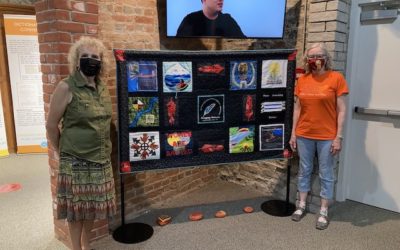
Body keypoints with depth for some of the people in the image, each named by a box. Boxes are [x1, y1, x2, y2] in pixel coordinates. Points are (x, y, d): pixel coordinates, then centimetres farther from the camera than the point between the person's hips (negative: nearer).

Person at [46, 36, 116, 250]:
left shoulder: (102, 88, 5)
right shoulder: (66, 87, -13)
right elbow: (51, 125, -9)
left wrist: (104, 150, 13)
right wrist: (62, 153, -1)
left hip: (100, 159, 6)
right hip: (75, 162, -5)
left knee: (93, 205, 17)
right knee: (76, 208, 8)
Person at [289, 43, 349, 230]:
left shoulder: (336, 78, -6)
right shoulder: (302, 80, 4)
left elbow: (341, 110, -6)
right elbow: (297, 108, 8)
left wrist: (339, 137, -10)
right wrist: (293, 133, 6)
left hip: (327, 136, -3)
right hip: (304, 135, 4)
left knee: (326, 174, 7)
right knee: (304, 171, 14)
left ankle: (323, 212, 21)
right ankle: (301, 205, 29)